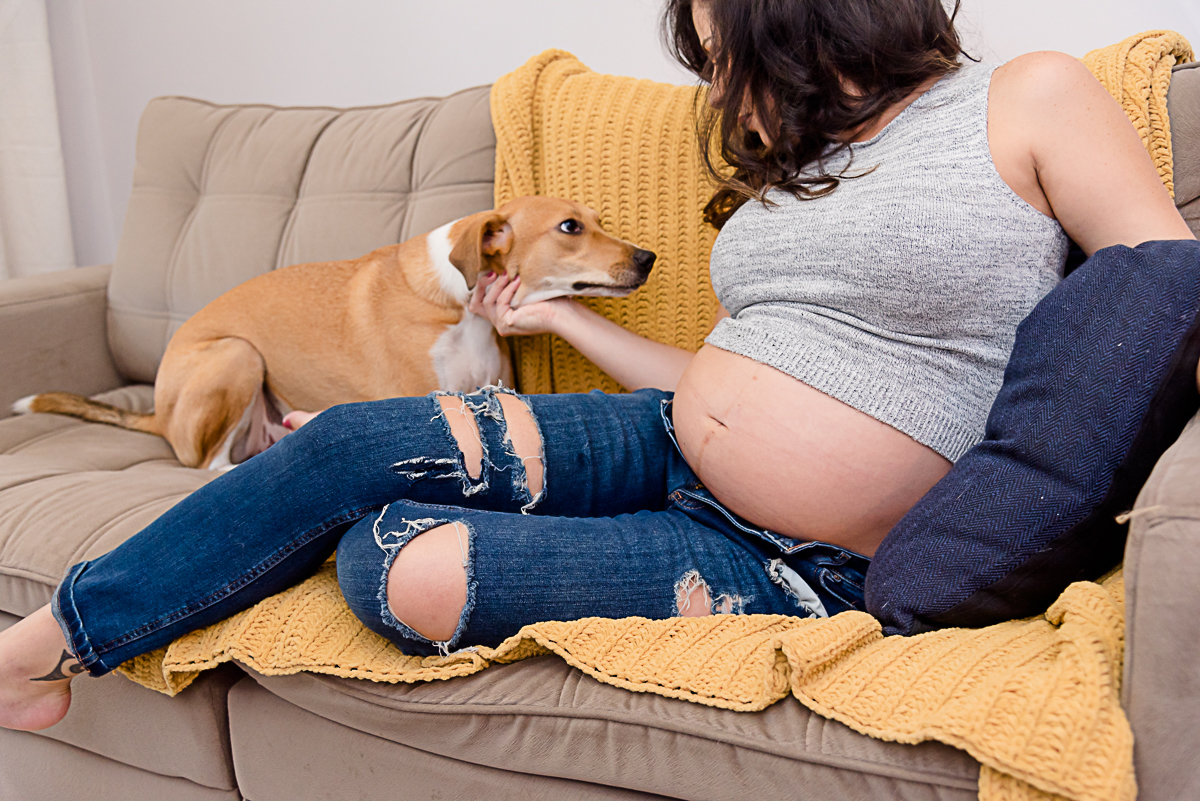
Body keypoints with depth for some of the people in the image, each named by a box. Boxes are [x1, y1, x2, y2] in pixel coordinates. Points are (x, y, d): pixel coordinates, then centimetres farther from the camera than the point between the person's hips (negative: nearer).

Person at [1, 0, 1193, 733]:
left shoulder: (1028, 101, -3)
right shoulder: (789, 162, 17)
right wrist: (558, 315, 28)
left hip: (792, 570, -6)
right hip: (660, 450, 6)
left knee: (396, 564, -19)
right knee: (345, 447, -14)